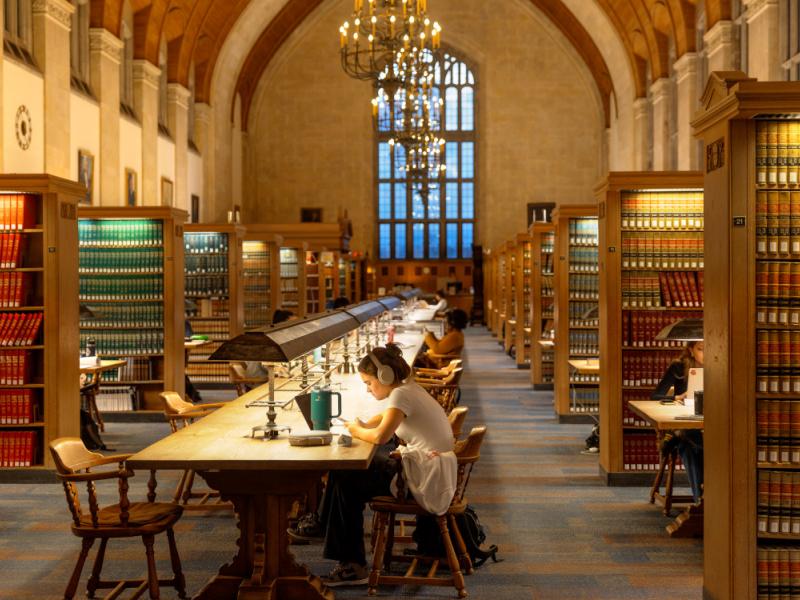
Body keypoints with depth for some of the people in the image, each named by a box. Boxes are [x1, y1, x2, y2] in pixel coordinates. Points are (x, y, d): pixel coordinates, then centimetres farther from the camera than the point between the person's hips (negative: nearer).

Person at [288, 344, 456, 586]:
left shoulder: (401, 395, -17)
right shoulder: (407, 388, 12)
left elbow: (380, 436, -30)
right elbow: (384, 418, 26)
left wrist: (358, 431, -10)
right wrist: (364, 426, 6)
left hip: (427, 480, -10)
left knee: (346, 480, -4)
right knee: (350, 469, 10)